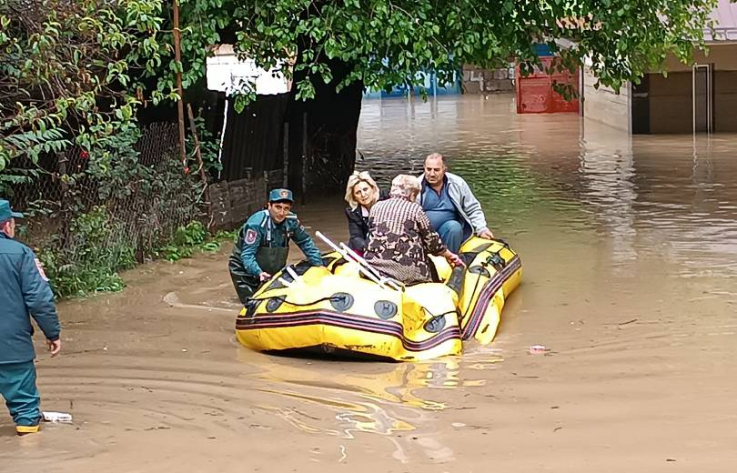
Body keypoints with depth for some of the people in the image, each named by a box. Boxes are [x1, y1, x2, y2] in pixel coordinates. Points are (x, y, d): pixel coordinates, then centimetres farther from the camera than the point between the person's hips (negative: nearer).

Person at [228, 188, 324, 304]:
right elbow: (247, 254, -33)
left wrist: (319, 264, -6)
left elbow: (305, 243, 0)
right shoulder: (256, 224, -30)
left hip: (273, 269, 6)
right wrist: (259, 273, -48)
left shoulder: (292, 221, -13)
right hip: (246, 269, -6)